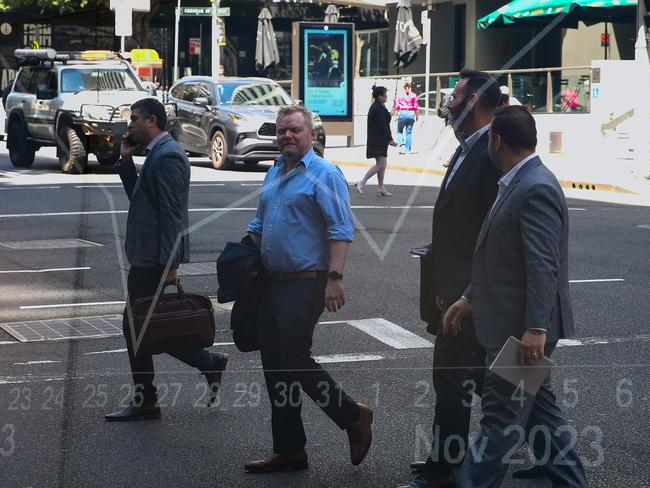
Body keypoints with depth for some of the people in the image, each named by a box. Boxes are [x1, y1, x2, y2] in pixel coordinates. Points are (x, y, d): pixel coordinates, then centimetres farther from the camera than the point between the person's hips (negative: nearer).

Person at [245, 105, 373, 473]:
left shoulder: (324, 175, -9)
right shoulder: (274, 174, 15)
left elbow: (342, 231, -17)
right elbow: (259, 226, 25)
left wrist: (335, 278, -24)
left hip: (305, 283, -8)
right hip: (273, 283, 8)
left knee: (294, 359, -9)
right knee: (274, 365, 8)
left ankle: (354, 418, 11)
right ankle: (289, 450, 16)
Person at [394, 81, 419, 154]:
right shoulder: (413, 95, 4)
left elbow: (397, 106, -1)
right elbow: (416, 107, 2)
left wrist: (396, 115, 5)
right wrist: (417, 116, 11)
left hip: (402, 113, -1)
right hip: (411, 114, 1)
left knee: (399, 131, 9)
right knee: (409, 132, 8)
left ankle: (402, 145, -16)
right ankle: (408, 149, 7)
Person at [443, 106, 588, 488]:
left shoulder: (536, 189, -19)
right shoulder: (518, 184, 13)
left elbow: (543, 265, -24)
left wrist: (535, 328, -27)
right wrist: (469, 300, 19)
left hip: (522, 329, -10)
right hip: (515, 324, 10)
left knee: (501, 418, -3)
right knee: (540, 409, 16)